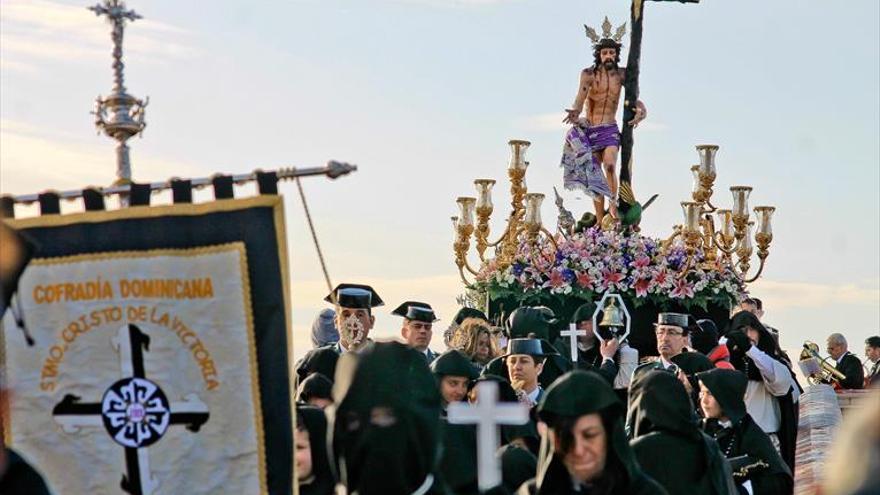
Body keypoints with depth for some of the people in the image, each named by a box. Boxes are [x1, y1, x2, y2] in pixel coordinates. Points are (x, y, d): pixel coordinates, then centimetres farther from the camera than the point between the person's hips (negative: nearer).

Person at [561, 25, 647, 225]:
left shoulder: (621, 74, 2)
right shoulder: (588, 74, -4)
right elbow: (581, 96, -15)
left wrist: (641, 111, -20)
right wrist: (575, 112, -36)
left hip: (609, 129, 0)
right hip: (589, 129, 0)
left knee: (609, 165, -25)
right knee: (594, 174, 0)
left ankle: (613, 202, -6)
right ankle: (600, 221, 4)